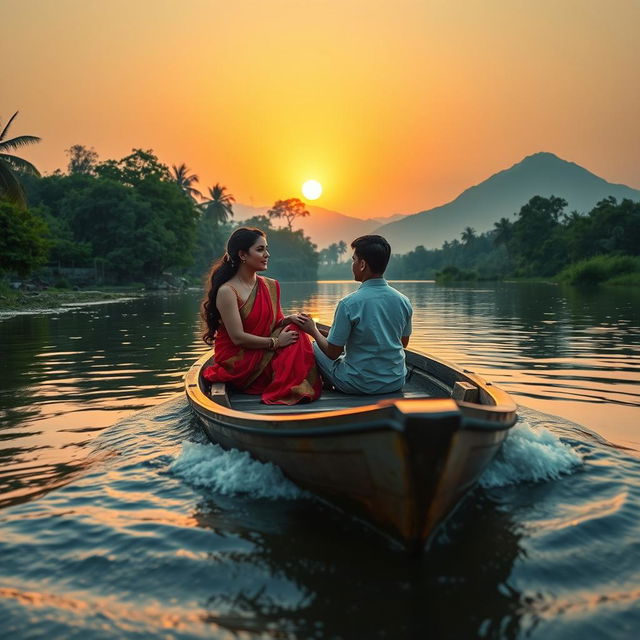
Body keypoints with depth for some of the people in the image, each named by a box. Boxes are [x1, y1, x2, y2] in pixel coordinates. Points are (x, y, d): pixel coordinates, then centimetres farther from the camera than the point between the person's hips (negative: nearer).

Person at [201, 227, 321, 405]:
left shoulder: (270, 286, 7)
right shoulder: (227, 291, -16)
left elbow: (273, 324, 10)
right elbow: (237, 337, -19)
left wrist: (288, 320, -12)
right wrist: (275, 342, -20)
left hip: (264, 355, 7)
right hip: (237, 361, -7)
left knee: (293, 331, -18)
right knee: (293, 343, -22)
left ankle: (298, 390, -13)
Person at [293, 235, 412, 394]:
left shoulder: (349, 304, -21)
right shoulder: (403, 301, -5)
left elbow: (333, 353, -13)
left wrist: (313, 330, 4)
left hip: (359, 385, -5)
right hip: (396, 383, 5)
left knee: (314, 347, 19)